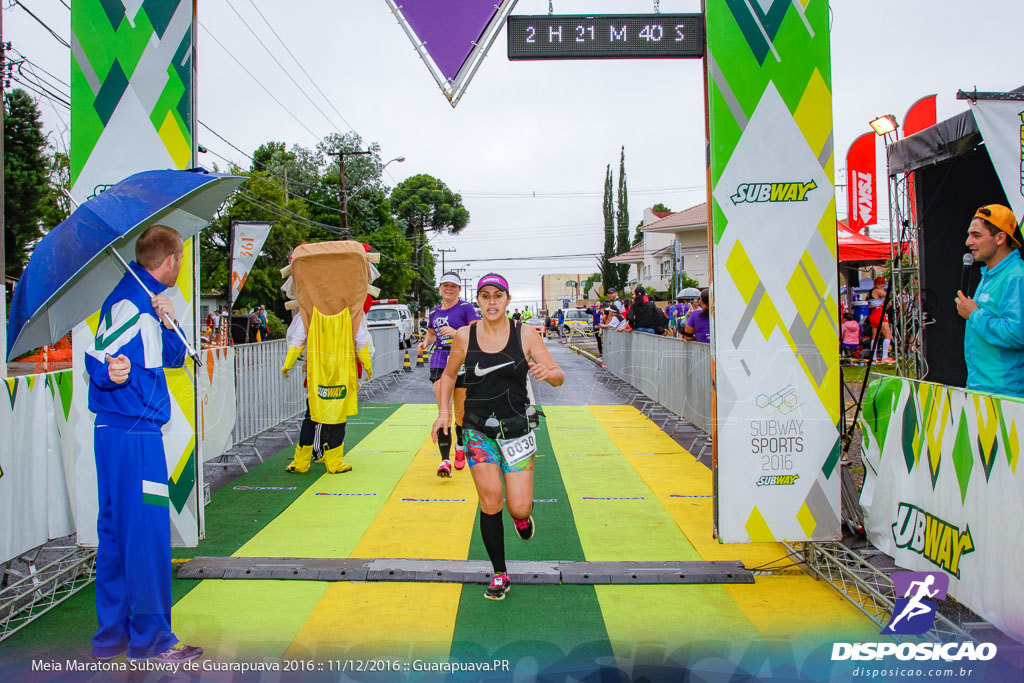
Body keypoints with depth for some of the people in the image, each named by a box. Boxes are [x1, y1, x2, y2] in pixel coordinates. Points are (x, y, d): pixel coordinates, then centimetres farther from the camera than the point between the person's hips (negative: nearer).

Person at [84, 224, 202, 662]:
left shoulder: (149, 301, 18)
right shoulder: (128, 301, -11)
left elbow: (174, 358, 14)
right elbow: (97, 358, -19)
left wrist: (168, 323, -3)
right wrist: (111, 374, -40)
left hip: (139, 432, 10)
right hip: (132, 433, -10)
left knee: (117, 531, 14)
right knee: (146, 532, -4)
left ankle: (112, 636, 25)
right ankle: (150, 639, 6)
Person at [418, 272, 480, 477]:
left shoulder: (466, 307, -3)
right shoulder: (434, 311, 13)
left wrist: (456, 332, -24)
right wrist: (426, 342, 8)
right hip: (439, 362, 3)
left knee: (460, 412, 7)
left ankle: (460, 445, 37)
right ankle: (445, 460, -13)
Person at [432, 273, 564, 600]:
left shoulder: (525, 334, -5)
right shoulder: (465, 336, -2)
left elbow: (559, 378, -6)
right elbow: (448, 375, 14)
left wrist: (548, 373, -29)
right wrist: (444, 411, 1)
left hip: (517, 429, 0)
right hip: (478, 429, 1)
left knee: (518, 508, -5)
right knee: (490, 503, -6)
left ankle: (523, 515, 34)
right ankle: (499, 574, 13)